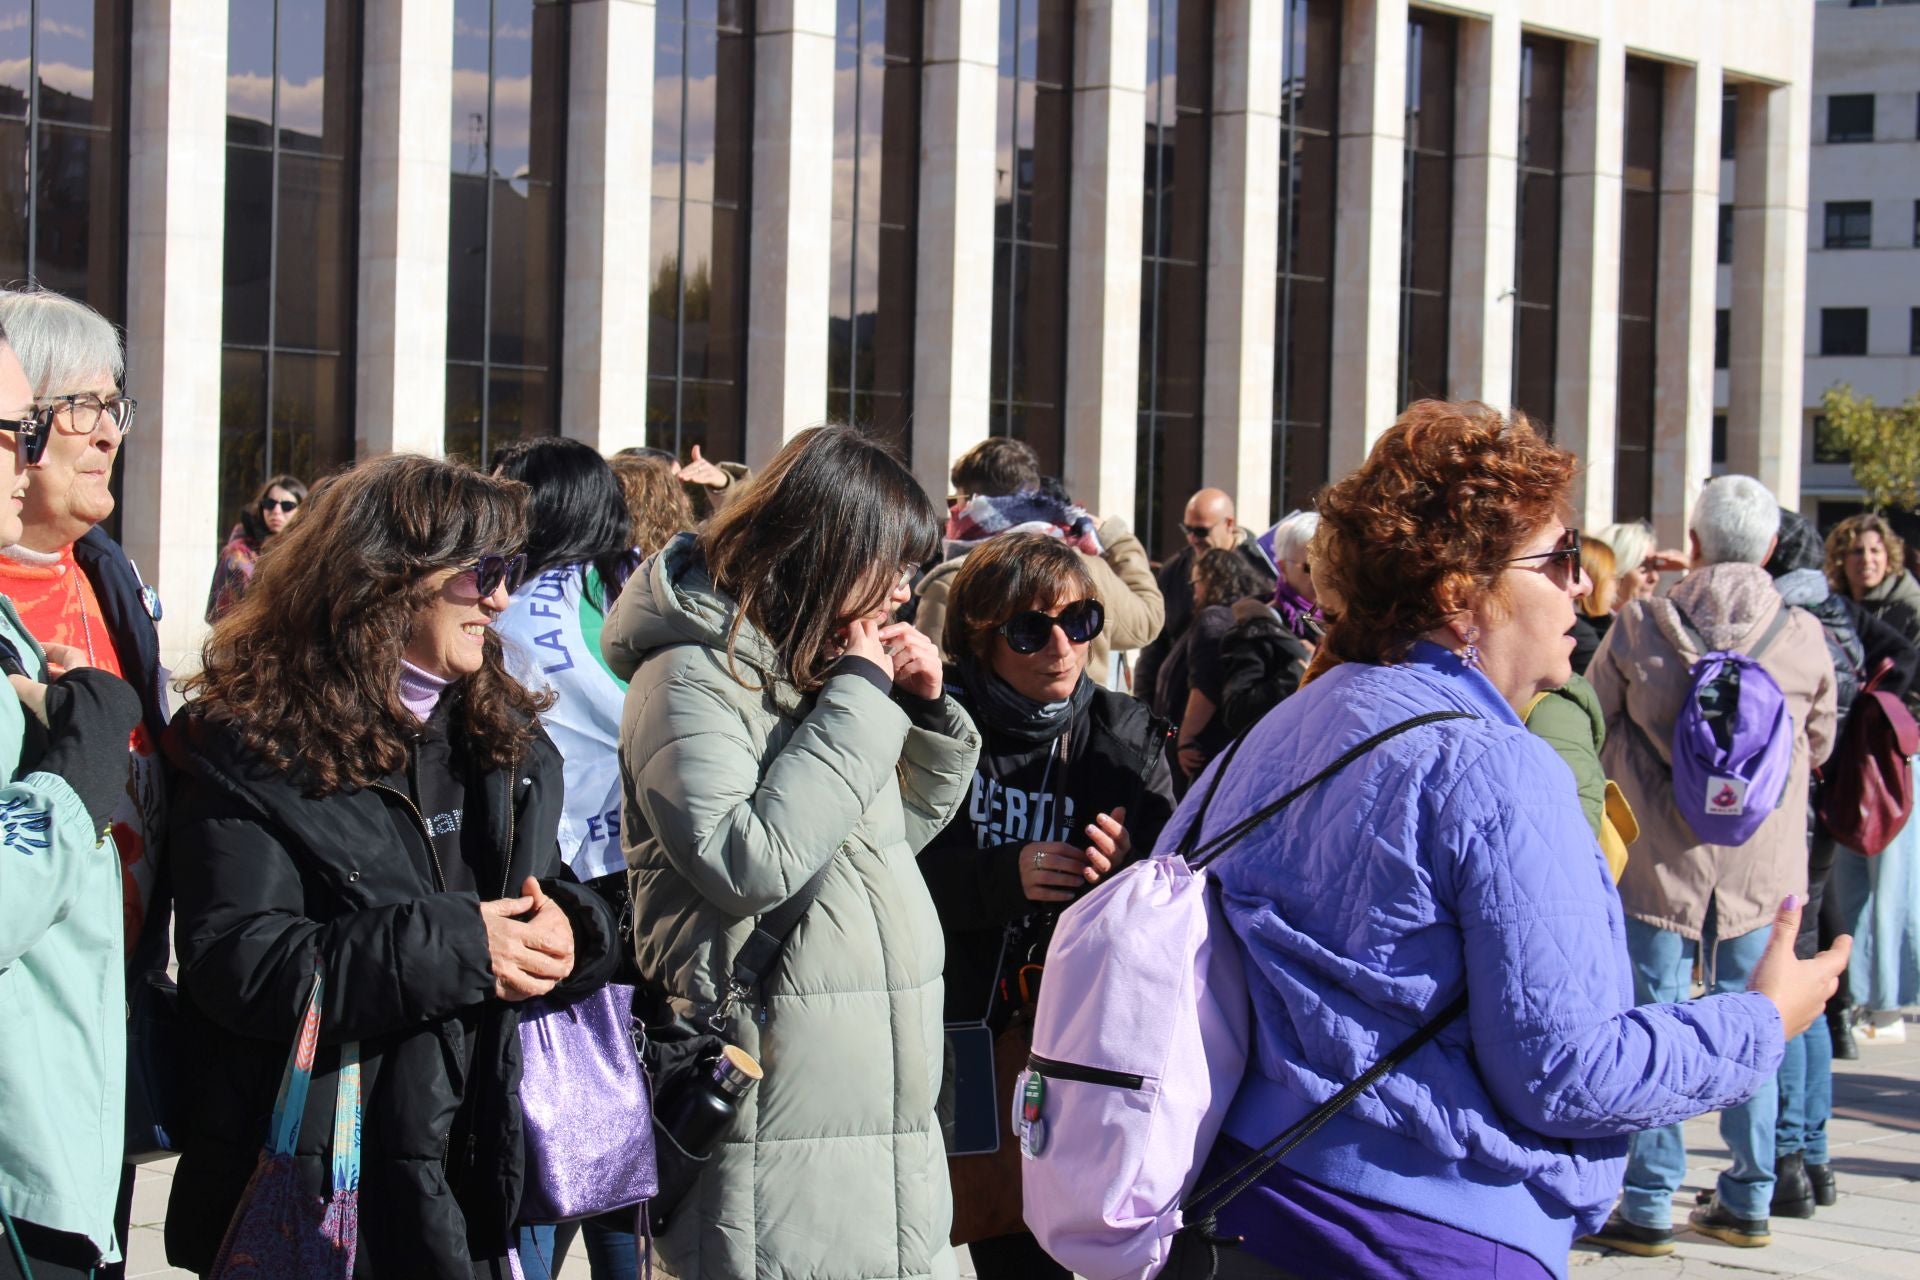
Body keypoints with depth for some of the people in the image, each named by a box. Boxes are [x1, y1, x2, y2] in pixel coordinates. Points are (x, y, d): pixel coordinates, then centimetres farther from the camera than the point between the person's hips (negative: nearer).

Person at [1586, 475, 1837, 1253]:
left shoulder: (1639, 627, -8)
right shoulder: (1804, 636, -5)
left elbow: (1594, 731, 4)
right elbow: (1819, 746, 10)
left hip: (1661, 860, -2)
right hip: (1765, 866, 2)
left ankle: (1648, 1205, 5)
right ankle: (1747, 1199, 19)